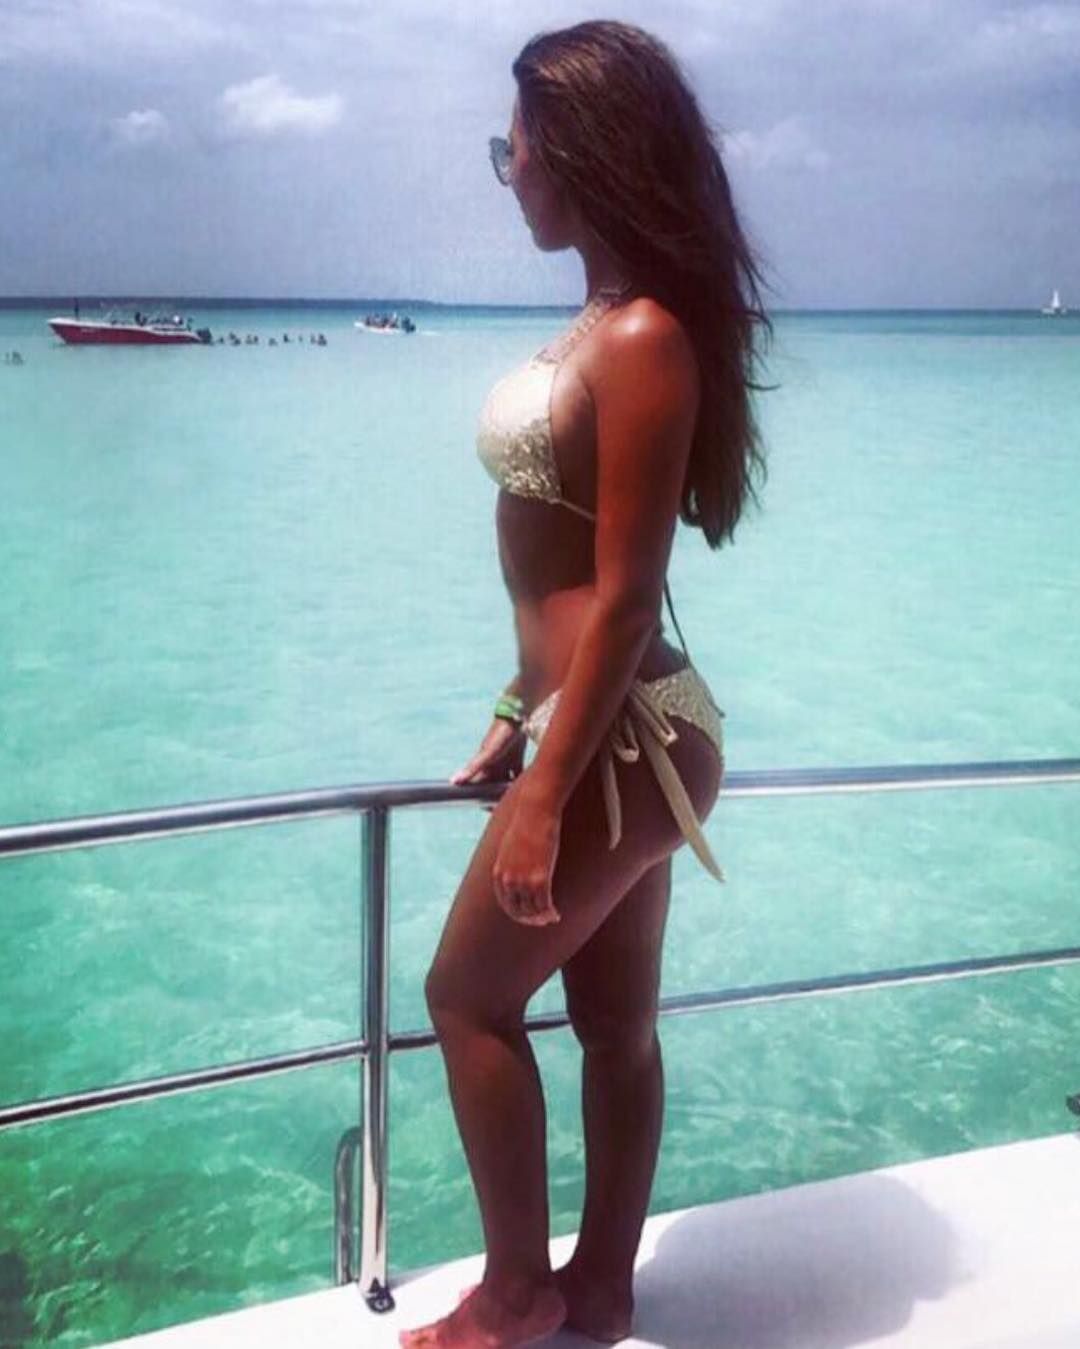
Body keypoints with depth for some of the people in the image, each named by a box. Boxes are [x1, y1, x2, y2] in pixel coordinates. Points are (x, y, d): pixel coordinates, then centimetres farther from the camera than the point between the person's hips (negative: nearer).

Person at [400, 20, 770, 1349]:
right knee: (616, 1022, 17)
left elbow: (623, 595, -22)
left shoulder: (643, 341, -19)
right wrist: (517, 715, 19)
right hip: (607, 725, 9)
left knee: (470, 995, 6)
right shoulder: (603, 325, 11)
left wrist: (546, 794, -20)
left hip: (621, 739, -9)